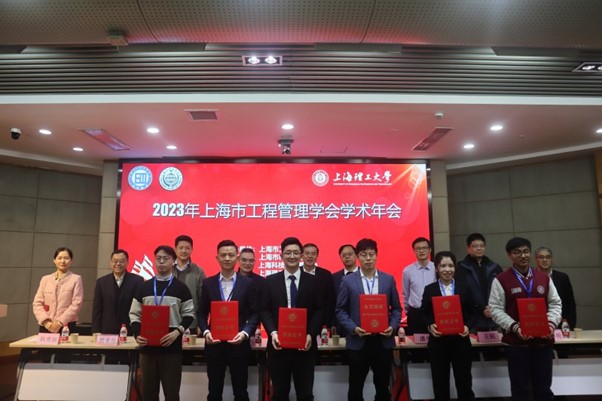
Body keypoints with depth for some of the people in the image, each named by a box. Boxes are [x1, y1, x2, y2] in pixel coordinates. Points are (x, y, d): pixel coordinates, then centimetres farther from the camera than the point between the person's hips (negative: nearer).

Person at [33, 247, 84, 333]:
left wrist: (60, 322, -13)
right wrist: (46, 321, -7)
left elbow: (76, 304, -6)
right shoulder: (45, 279, 11)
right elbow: (37, 303, 6)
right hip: (46, 327, 3)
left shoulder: (76, 279, 1)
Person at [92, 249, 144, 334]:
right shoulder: (101, 282, 6)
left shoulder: (137, 281, -2)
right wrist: (96, 333, -1)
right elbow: (96, 310, 6)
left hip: (130, 332, -2)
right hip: (107, 332, 2)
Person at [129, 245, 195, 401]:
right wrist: (137, 334, -7)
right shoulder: (144, 287, 8)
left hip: (172, 347, -2)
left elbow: (189, 314, 1)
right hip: (147, 347, 3)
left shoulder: (181, 287, 2)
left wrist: (177, 332, -15)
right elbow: (134, 314, 9)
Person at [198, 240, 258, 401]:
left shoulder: (248, 283, -1)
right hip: (214, 344, 2)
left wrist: (245, 333, -16)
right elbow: (202, 313, 6)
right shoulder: (208, 283, 4)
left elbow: (255, 313, -1)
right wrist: (206, 332, -11)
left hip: (239, 345, -1)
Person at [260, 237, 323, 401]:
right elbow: (264, 310, 2)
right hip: (278, 344, 1)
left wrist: (310, 334, -13)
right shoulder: (271, 280, 6)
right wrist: (272, 332, -13)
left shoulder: (312, 281, 4)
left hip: (305, 345, 0)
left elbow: (319, 311, 0)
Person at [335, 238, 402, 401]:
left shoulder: (389, 279, 4)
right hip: (358, 342, -1)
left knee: (383, 387, 14)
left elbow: (396, 308, 8)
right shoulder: (348, 281, -2)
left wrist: (393, 326, -8)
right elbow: (341, 311, 0)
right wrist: (353, 328, -14)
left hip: (383, 341, 2)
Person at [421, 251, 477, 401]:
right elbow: (424, 314, 4)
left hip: (460, 341, 1)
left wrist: (468, 326, -10)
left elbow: (473, 311, 7)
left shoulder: (465, 287, 4)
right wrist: (430, 326, -15)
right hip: (437, 342, 0)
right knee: (440, 383, 9)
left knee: (464, 381, 11)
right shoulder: (429, 289, 1)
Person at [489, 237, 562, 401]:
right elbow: (496, 309, -7)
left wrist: (552, 323, -7)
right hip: (516, 342, -3)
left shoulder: (544, 278, 8)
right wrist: (514, 327, -19)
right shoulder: (501, 280, -5)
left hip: (543, 341, 3)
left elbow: (555, 304, 11)